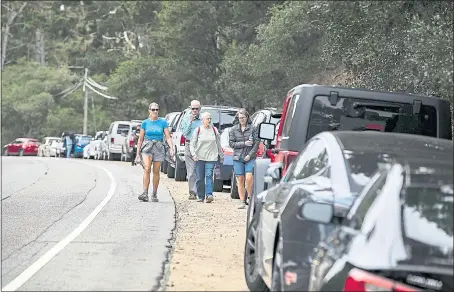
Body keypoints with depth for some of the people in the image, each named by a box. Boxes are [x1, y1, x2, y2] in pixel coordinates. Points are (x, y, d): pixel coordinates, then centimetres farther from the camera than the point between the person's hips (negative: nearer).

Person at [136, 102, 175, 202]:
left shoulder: (163, 122, 4)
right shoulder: (145, 123, 5)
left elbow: (168, 137, 2)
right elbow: (140, 139, 10)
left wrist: (171, 148, -13)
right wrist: (138, 153, 8)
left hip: (159, 148, 1)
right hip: (147, 147, -1)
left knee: (156, 171, 4)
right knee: (147, 169, -18)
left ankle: (154, 195, 14)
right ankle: (145, 193, -24)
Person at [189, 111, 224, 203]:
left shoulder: (214, 130, 9)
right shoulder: (198, 130, 3)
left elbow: (218, 144, 16)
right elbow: (192, 144, 1)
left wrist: (221, 156, 17)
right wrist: (194, 154, -14)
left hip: (211, 157, 0)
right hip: (200, 157, 0)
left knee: (209, 176, -13)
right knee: (200, 178, 2)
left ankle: (209, 194, -22)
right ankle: (200, 196, 11)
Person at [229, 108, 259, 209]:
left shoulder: (252, 129, 2)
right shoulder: (233, 129, 6)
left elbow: (257, 143, 0)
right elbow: (231, 143, 2)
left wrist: (250, 154, -9)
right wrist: (244, 144, -8)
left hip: (250, 158, -2)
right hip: (238, 158, 2)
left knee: (249, 178, -14)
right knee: (240, 180, 2)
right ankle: (242, 201, 8)